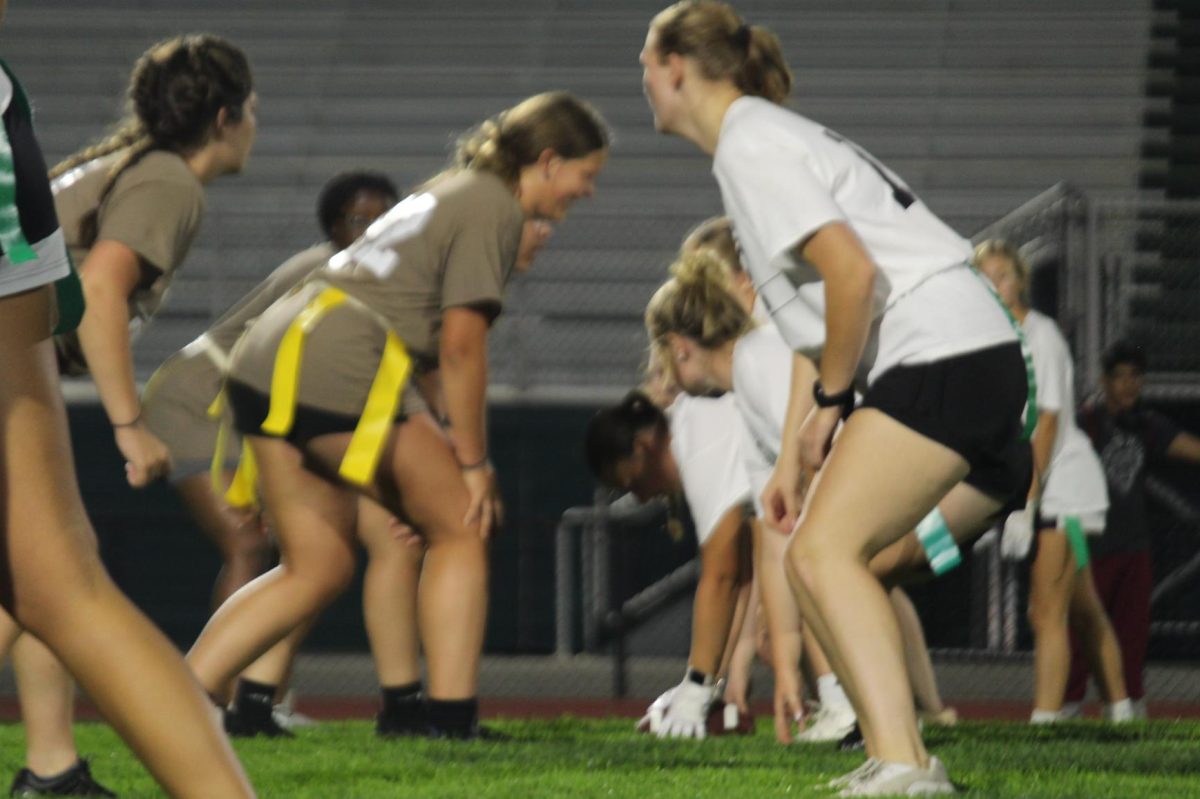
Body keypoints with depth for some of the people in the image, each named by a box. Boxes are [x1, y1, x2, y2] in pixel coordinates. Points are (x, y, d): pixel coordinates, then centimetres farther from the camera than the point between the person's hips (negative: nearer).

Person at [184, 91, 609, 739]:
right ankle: (452, 721, -2)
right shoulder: (492, 207, -3)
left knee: (316, 568, 12)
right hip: (338, 368, -9)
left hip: (267, 361, 9)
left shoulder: (453, 192, 27)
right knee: (460, 526, 3)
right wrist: (473, 463, -3)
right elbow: (460, 346, -9)